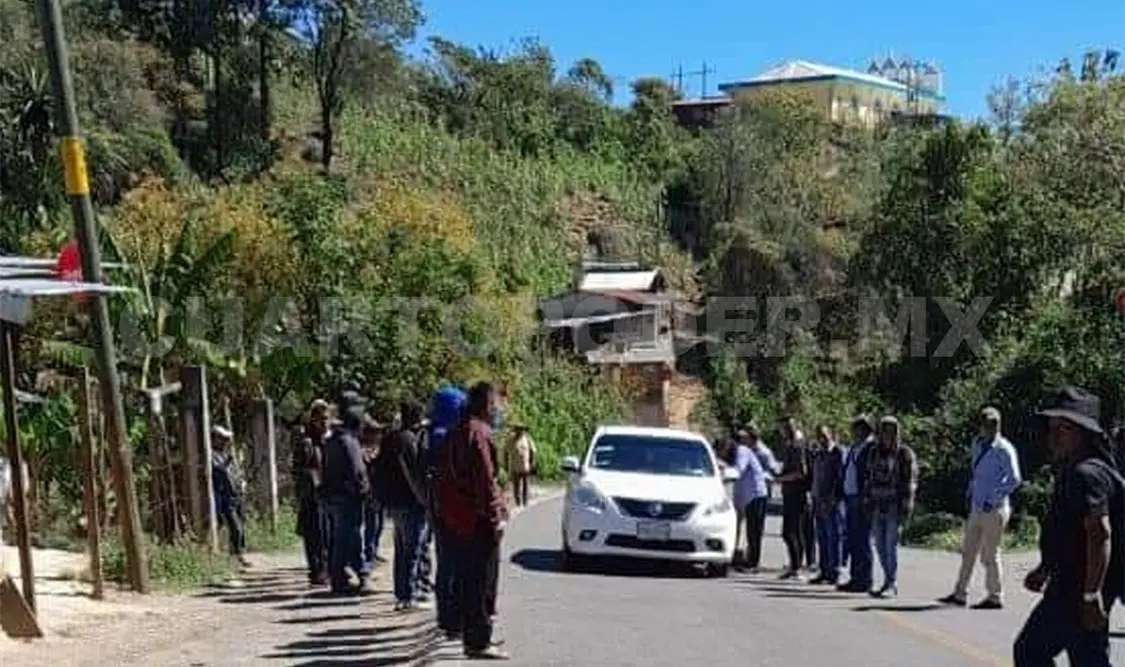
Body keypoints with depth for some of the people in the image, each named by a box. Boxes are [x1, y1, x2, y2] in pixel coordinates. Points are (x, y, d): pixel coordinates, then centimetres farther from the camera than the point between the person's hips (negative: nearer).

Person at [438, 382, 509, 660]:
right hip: (478, 519, -10)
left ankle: (471, 636, 24)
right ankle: (478, 642, -1)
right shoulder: (478, 432, -15)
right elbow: (485, 478, -20)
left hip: (458, 517, 10)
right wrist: (496, 514, -17)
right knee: (481, 582, -4)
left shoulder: (457, 431, 15)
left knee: (468, 579, 16)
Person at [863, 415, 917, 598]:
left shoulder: (905, 453, -4)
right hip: (877, 506, 6)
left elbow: (910, 482, -7)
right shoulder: (875, 452, 13)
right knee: (880, 545, 9)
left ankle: (892, 585, 1)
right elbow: (869, 478, 16)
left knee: (891, 544, -7)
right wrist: (867, 503, 12)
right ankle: (888, 580, 22)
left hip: (895, 506, -6)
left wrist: (905, 509, -12)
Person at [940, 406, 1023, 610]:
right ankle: (960, 594, 20)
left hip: (993, 510, -8)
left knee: (989, 555, 0)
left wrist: (994, 499, -19)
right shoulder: (977, 444, 9)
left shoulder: (1003, 450, -14)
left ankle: (995, 598, 12)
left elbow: (1014, 479, -21)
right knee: (968, 551, 12)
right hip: (976, 507, 8)